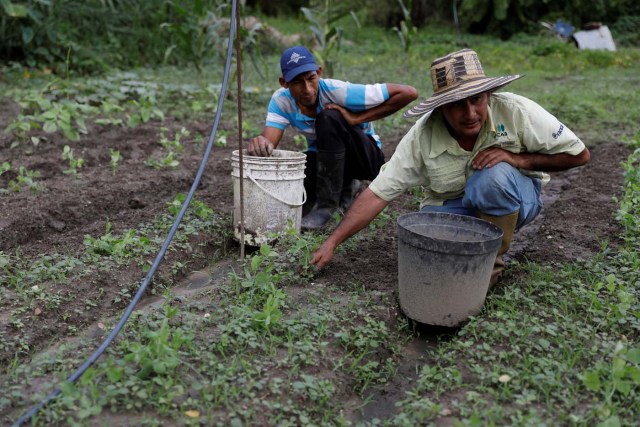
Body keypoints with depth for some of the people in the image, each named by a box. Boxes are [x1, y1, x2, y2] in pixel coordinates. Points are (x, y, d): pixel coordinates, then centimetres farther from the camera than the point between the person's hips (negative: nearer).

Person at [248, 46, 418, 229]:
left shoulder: (338, 91, -28)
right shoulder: (281, 100, -15)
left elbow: (408, 93, -29)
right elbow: (269, 141, -28)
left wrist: (357, 118, -29)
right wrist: (260, 144, -53)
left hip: (365, 156, -4)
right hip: (323, 157, 4)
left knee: (329, 117, -32)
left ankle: (327, 204, -21)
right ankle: (341, 186, 9)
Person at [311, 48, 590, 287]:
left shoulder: (515, 111, -23)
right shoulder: (423, 136, -21)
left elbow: (579, 154, -13)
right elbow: (378, 193, -21)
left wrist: (519, 159, -28)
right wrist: (332, 242, -25)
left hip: (513, 198, -1)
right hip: (452, 209, 1)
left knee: (494, 174, -35)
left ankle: (491, 263, -12)